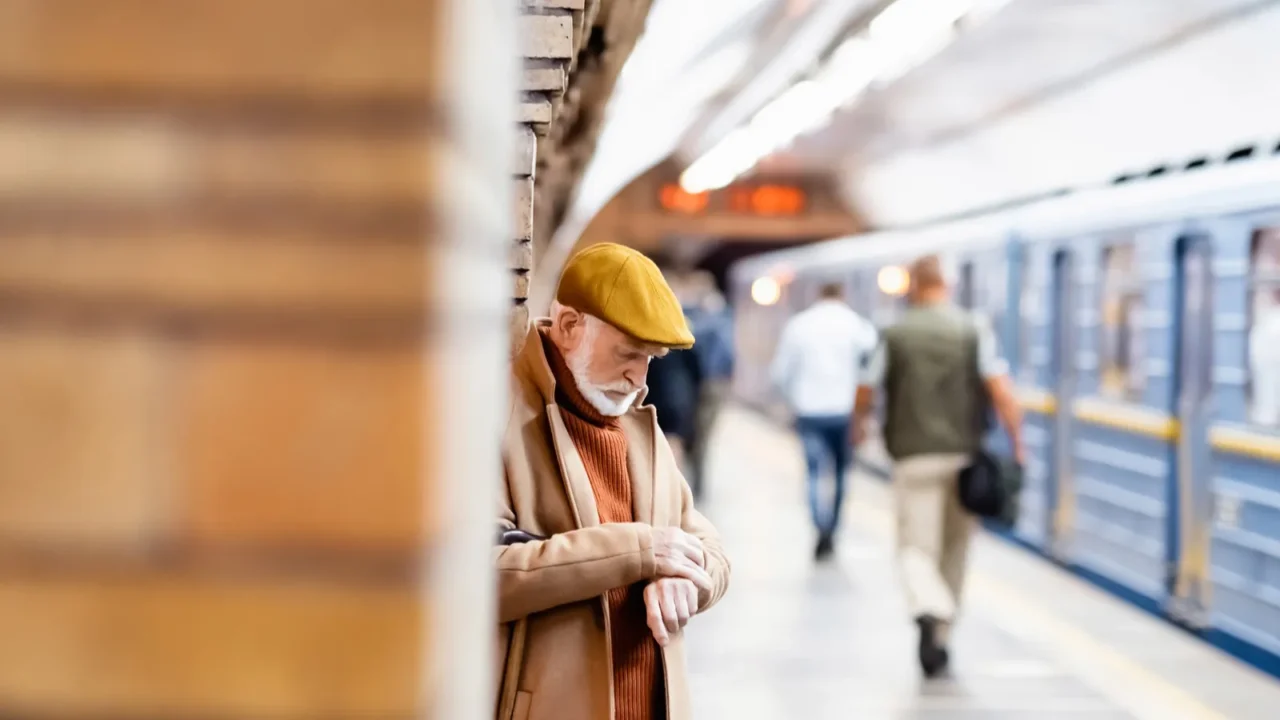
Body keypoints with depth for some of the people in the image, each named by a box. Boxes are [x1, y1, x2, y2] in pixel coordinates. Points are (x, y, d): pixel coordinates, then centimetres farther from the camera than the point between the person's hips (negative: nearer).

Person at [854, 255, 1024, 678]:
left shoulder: (895, 335, 1)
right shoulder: (974, 331, 1)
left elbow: (865, 393, 7)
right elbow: (1001, 392, -8)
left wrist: (860, 424, 29)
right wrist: (1017, 445, -1)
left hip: (914, 457, -1)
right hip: (964, 454, 2)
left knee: (916, 548, -2)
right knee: (954, 548, 15)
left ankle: (929, 610, -31)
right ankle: (941, 635, 23)